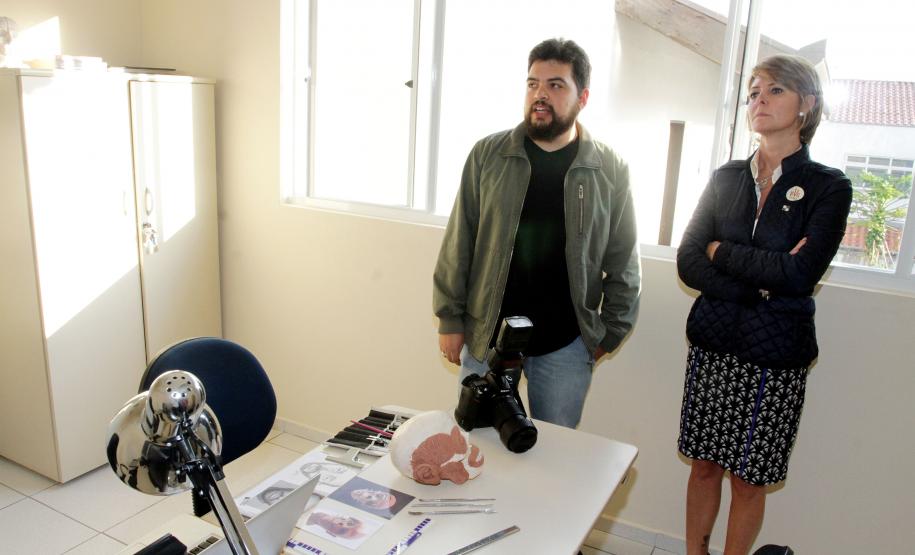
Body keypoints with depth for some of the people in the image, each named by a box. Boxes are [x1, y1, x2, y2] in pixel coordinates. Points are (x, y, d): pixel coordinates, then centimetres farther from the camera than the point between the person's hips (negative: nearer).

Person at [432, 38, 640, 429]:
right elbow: (459, 243, 0)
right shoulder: (487, 155, -2)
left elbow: (623, 265, 3)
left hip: (566, 345, 0)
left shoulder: (610, 171, -2)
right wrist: (450, 319, -2)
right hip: (486, 335, 1)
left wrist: (609, 333, 2)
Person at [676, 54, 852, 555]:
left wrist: (722, 252, -9)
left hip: (774, 353, -3)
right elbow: (687, 263, -2)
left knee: (748, 477, 8)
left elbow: (799, 275, -17)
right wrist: (759, 282, -14)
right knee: (704, 465, 12)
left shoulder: (828, 187, -2)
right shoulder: (726, 178, 8)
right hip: (712, 343, 3)